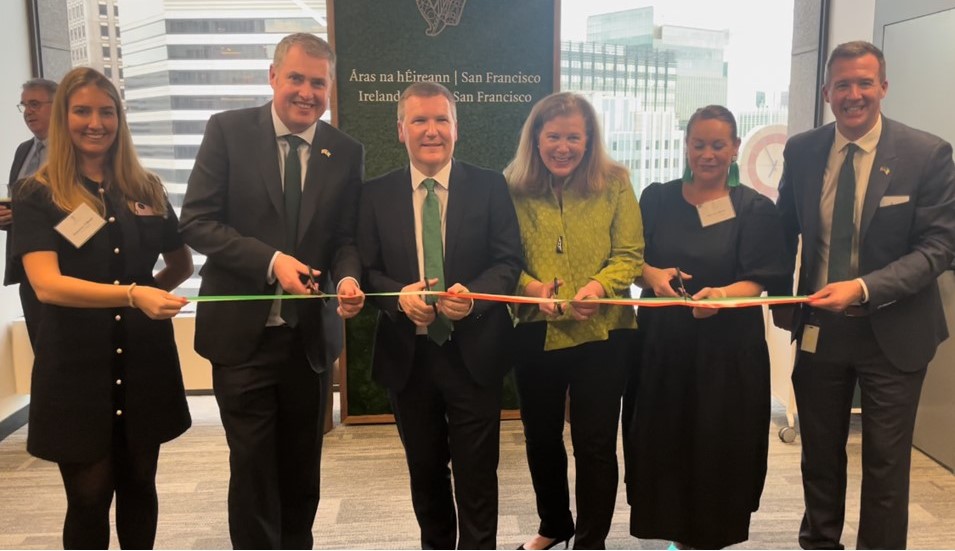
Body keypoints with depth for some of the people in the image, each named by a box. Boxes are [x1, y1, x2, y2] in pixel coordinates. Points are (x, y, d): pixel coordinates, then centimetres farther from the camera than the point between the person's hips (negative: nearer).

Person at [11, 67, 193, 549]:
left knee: (139, 485, 14)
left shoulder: (146, 188, 6)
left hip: (144, 361, 3)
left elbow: (182, 263, 17)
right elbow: (46, 284, -19)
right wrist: (131, 294, -33)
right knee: (89, 497, 6)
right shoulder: (37, 196, -4)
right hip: (76, 367, -3)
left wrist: (152, 293, -3)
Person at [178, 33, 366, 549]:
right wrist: (272, 261, -22)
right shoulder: (228, 130, -5)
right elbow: (196, 221, -10)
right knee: (252, 467, 6)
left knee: (302, 466, 18)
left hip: (311, 334, 3)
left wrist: (348, 277, -20)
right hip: (243, 332, -2)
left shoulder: (346, 152, 2)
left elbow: (346, 237, 3)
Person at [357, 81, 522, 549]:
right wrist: (399, 296, -19)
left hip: (473, 352, -2)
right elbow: (367, 268, 1)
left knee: (477, 474, 6)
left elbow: (508, 260, -3)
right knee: (425, 471, 19)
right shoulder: (376, 194, 3)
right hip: (407, 354, 2)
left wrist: (473, 295, -22)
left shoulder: (489, 186, 0)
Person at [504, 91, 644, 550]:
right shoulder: (513, 187, -1)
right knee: (541, 437, 19)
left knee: (595, 443, 4)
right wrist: (529, 286, -20)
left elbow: (630, 255, -6)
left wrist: (598, 286, -24)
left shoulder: (614, 183, -3)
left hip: (602, 332, -2)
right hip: (535, 333, 3)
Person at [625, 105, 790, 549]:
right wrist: (653, 275, -18)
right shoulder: (656, 199, 4)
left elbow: (757, 282, -8)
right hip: (661, 342, 2)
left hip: (727, 348, -2)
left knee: (718, 448, 5)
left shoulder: (756, 209, -3)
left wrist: (721, 295, -29)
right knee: (663, 442, 7)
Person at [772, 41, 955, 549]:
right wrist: (784, 304, 2)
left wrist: (863, 289, -27)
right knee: (819, 455, 18)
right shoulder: (801, 150, -1)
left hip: (892, 332, -3)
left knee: (885, 464, 7)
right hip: (819, 326, 3)